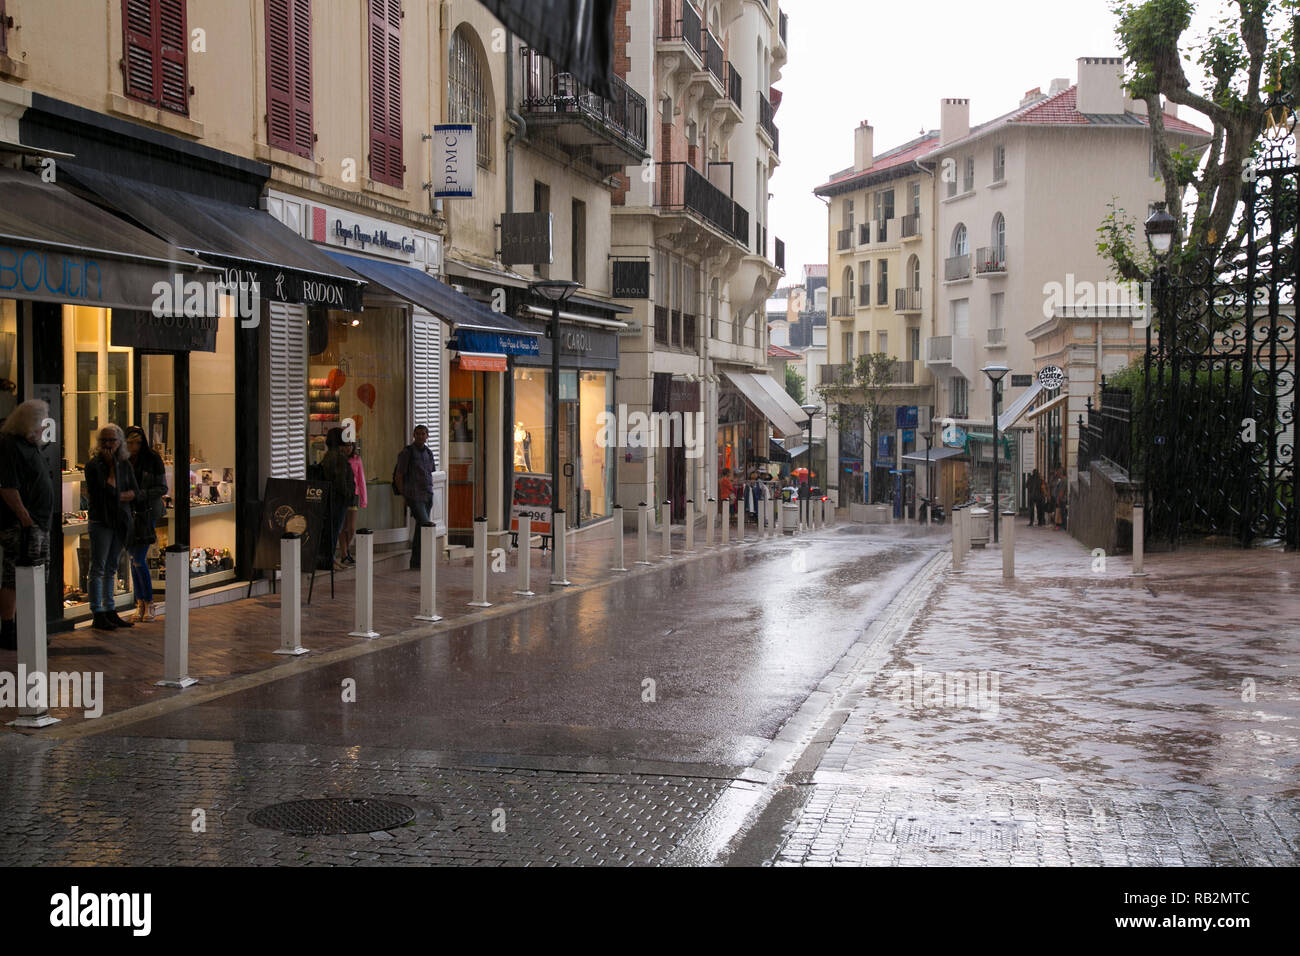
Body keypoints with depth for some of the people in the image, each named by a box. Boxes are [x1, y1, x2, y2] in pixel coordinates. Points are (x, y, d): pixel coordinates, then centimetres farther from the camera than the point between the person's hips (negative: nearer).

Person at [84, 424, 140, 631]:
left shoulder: (125, 465, 10)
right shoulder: (93, 465, -8)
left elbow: (135, 492, 4)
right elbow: (108, 490, -16)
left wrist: (116, 495, -11)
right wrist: (111, 467, -11)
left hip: (121, 522, 6)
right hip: (101, 521, -6)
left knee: (112, 569, 12)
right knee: (98, 569, -3)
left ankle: (110, 611, 17)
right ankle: (97, 615, -1)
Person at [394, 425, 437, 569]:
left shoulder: (428, 453, 11)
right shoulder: (407, 452, -8)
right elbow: (398, 475, -7)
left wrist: (430, 492, 15)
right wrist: (403, 496, -7)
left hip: (427, 496, 6)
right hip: (414, 496, -6)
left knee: (420, 528, 8)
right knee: (425, 525, -16)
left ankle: (415, 562, 14)